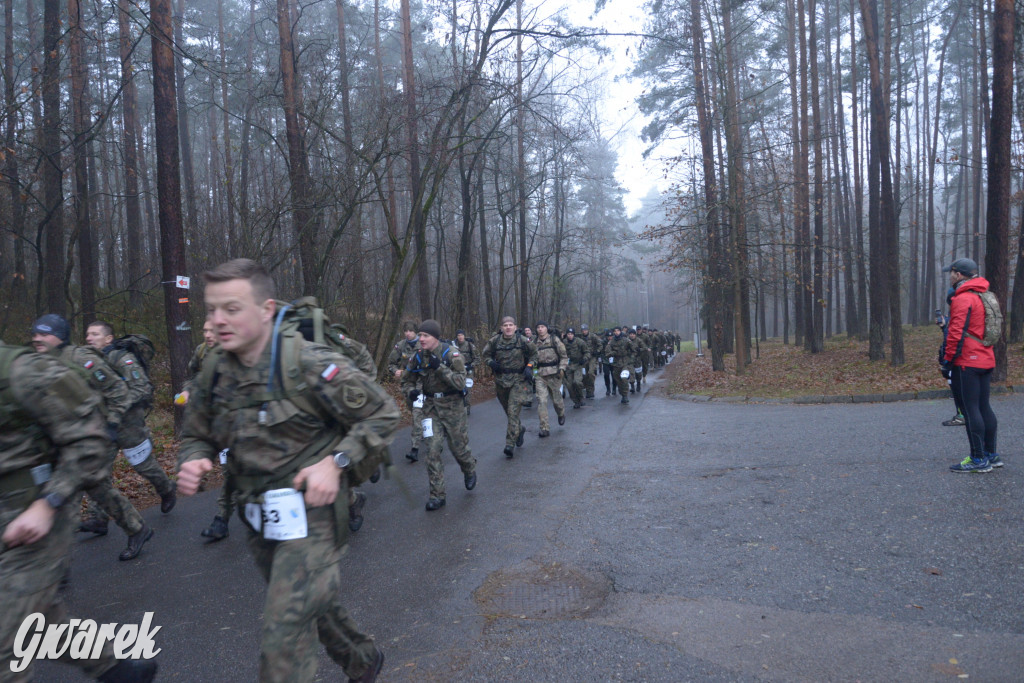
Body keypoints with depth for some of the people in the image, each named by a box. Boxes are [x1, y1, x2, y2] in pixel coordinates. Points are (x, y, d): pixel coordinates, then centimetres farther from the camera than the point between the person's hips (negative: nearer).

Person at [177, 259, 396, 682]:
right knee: (316, 607, 25)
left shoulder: (308, 364, -20)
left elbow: (383, 413, -13)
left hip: (309, 515, -7)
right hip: (259, 520, 7)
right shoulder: (213, 374, -1)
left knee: (284, 638, -8)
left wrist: (335, 461, -22)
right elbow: (196, 436, 12)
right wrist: (191, 462, -11)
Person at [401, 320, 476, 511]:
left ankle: (470, 471, 42)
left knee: (458, 447, 8)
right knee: (432, 451, -5)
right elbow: (407, 380, 11)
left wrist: (440, 368, -28)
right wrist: (411, 391, -12)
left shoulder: (452, 354, -15)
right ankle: (437, 495, 4)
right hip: (431, 407, 3)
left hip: (452, 406, -3)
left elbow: (461, 383, -20)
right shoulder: (418, 357, -3)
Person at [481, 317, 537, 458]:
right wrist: (491, 363, -9)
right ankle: (519, 429, 45)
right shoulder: (494, 341, -3)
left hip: (519, 379, -3)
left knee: (513, 411, -14)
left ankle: (510, 444, -14)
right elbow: (485, 354, 11)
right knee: (508, 411, 16)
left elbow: (534, 354, 10)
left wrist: (529, 367, -5)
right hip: (501, 380, 3)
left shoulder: (523, 341, -6)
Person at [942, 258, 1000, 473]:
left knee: (970, 409, -5)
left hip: (967, 363, -10)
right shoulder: (983, 296, 15)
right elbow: (980, 330, 19)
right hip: (986, 360, 10)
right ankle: (991, 454, 22)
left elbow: (957, 333, -19)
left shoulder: (963, 299, -15)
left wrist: (948, 358, -12)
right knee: (984, 407, 15)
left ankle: (979, 459, -2)